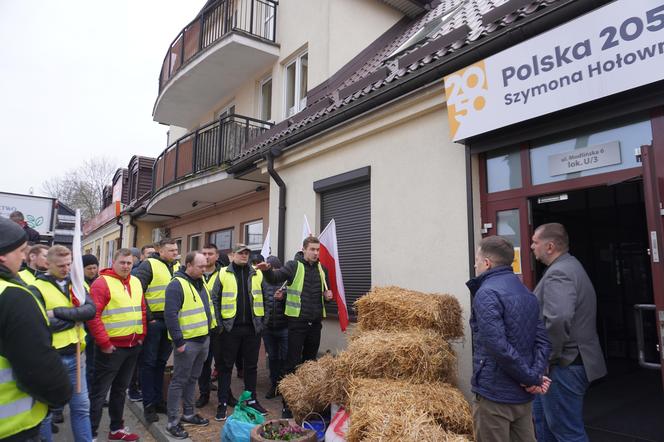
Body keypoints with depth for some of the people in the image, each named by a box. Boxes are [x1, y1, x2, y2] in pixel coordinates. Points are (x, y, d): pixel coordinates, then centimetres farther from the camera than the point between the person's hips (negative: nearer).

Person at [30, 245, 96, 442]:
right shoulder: (37, 289, -8)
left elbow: (91, 310, -9)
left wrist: (59, 312, -18)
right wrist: (76, 317, -11)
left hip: (76, 355, 4)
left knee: (81, 407, 13)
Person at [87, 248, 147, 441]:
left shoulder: (136, 282, 9)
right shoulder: (102, 282, -13)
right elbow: (92, 315, -18)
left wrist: (141, 336, 9)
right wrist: (104, 343, -17)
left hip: (133, 346, 7)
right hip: (111, 348, -7)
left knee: (120, 389, 19)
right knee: (100, 392, 3)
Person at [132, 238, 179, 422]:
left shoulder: (178, 267, 11)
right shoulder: (148, 265, -8)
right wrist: (148, 317, -14)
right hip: (153, 321, -6)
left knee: (161, 362, 15)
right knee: (149, 363, 4)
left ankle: (158, 400, 27)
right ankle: (148, 404, 14)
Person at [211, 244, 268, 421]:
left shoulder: (257, 274, 5)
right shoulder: (223, 274, -1)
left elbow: (264, 298, 8)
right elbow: (215, 299, 0)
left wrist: (262, 320, 3)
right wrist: (219, 323, -6)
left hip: (252, 327, 2)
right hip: (230, 327, -2)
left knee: (251, 365, 13)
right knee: (226, 366, 8)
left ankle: (252, 400, 27)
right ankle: (222, 403, 20)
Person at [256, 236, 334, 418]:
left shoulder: (322, 269, 10)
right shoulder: (294, 265, -7)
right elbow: (275, 278, -22)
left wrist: (327, 295, 0)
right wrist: (267, 270, -44)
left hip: (315, 321, 6)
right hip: (297, 321, -5)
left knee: (310, 360, 17)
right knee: (293, 362, 1)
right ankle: (288, 402, 13)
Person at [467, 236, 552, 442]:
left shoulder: (487, 293, -17)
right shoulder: (527, 293, 11)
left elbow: (498, 347, -25)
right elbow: (543, 341, 6)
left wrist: (532, 378, -14)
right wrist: (536, 374, -6)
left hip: (494, 396, -8)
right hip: (524, 396, 8)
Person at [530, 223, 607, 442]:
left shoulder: (558, 273, -20)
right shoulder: (570, 266, 13)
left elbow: (558, 320, -34)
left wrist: (547, 359, -21)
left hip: (564, 365, -10)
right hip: (574, 359, 10)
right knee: (542, 415, 22)